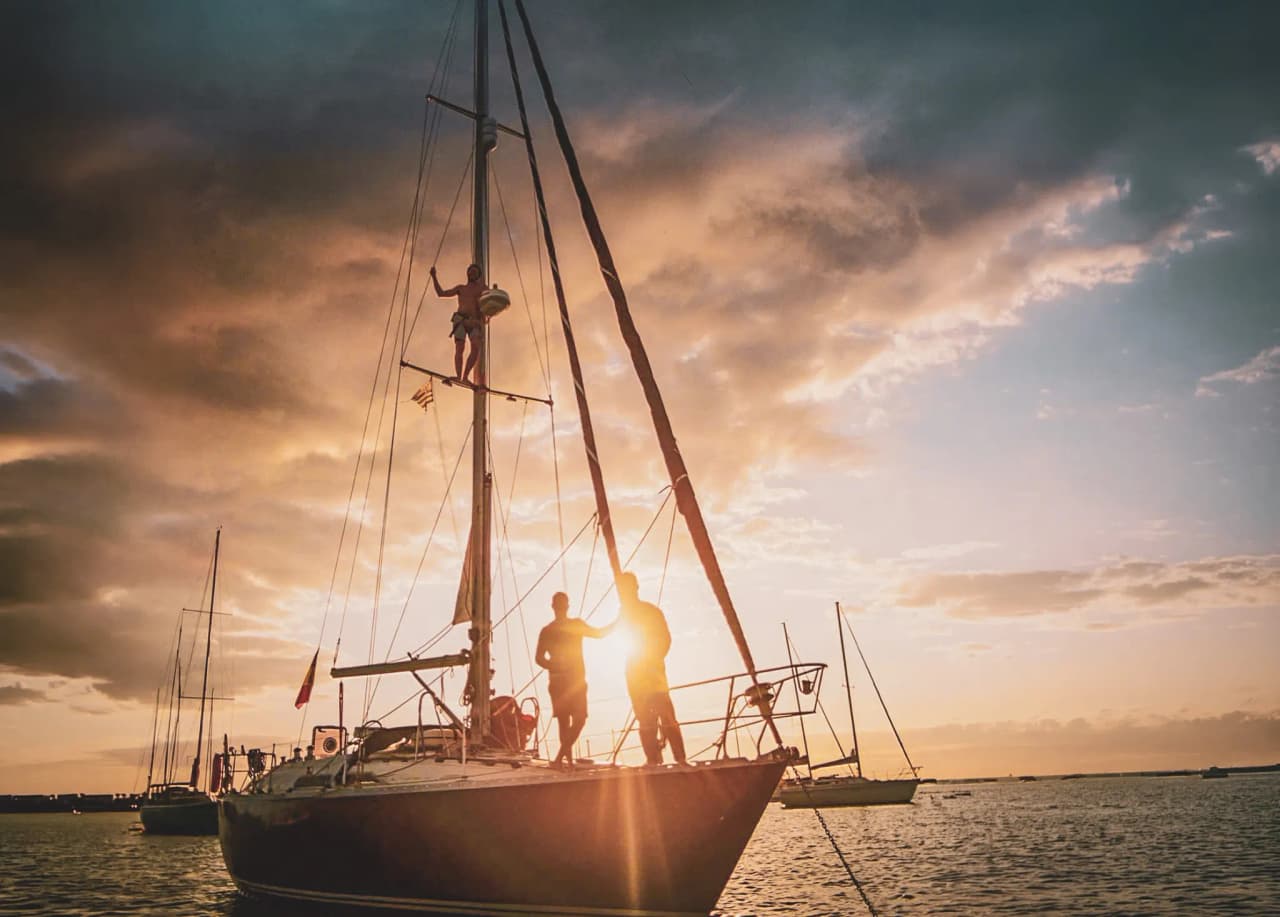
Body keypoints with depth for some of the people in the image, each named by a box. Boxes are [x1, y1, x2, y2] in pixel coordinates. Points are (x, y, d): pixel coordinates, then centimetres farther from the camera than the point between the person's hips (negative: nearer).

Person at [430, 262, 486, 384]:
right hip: (460, 321, 0)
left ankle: (465, 377, -23)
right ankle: (458, 378, -26)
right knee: (459, 349, -18)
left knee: (476, 347, -24)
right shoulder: (461, 288, 25)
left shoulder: (482, 288, 23)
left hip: (474, 323, 0)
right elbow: (441, 293, 19)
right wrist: (434, 277, 12)